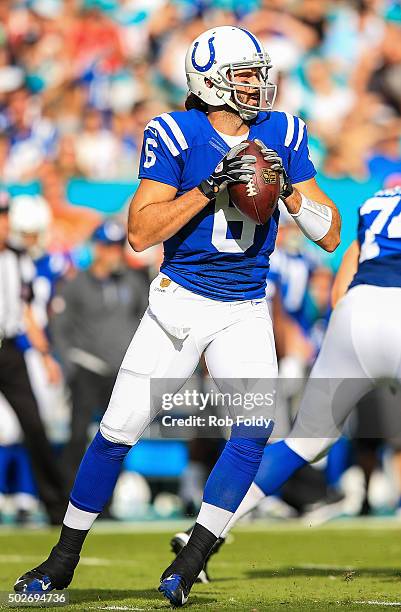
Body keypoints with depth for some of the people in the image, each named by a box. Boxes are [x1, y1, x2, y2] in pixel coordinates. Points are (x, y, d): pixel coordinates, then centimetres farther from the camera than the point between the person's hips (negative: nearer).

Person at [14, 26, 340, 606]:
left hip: (245, 313, 2)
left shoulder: (283, 136, 0)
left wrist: (289, 189, -16)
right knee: (118, 432, -2)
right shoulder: (175, 135, -9)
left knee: (255, 428, -18)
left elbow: (330, 236, 1)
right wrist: (208, 188, -23)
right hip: (179, 301, -2)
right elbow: (140, 232, -15)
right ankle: (64, 559, 15)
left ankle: (190, 563, -7)